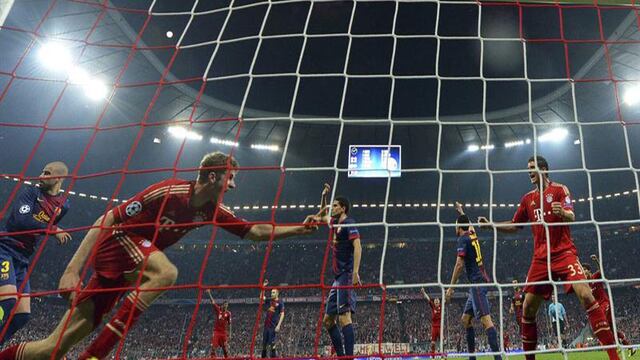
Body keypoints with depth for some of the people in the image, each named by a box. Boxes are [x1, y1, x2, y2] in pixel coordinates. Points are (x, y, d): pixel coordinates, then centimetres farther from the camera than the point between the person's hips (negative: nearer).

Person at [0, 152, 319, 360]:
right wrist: (73, 270, -22)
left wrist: (300, 228, -5)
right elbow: (107, 220, -19)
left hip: (127, 270, 7)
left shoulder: (212, 210, -2)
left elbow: (255, 232, 3)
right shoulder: (169, 191, -22)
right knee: (166, 272, -33)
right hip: (115, 243, -6)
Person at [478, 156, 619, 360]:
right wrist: (490, 224, 8)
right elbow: (515, 226, 21)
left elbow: (571, 217, -12)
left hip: (564, 253, -4)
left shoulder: (560, 189, 2)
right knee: (528, 308, 1)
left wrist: (562, 213, -35)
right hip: (541, 258, 5)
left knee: (586, 296, -23)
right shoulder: (528, 198, 15)